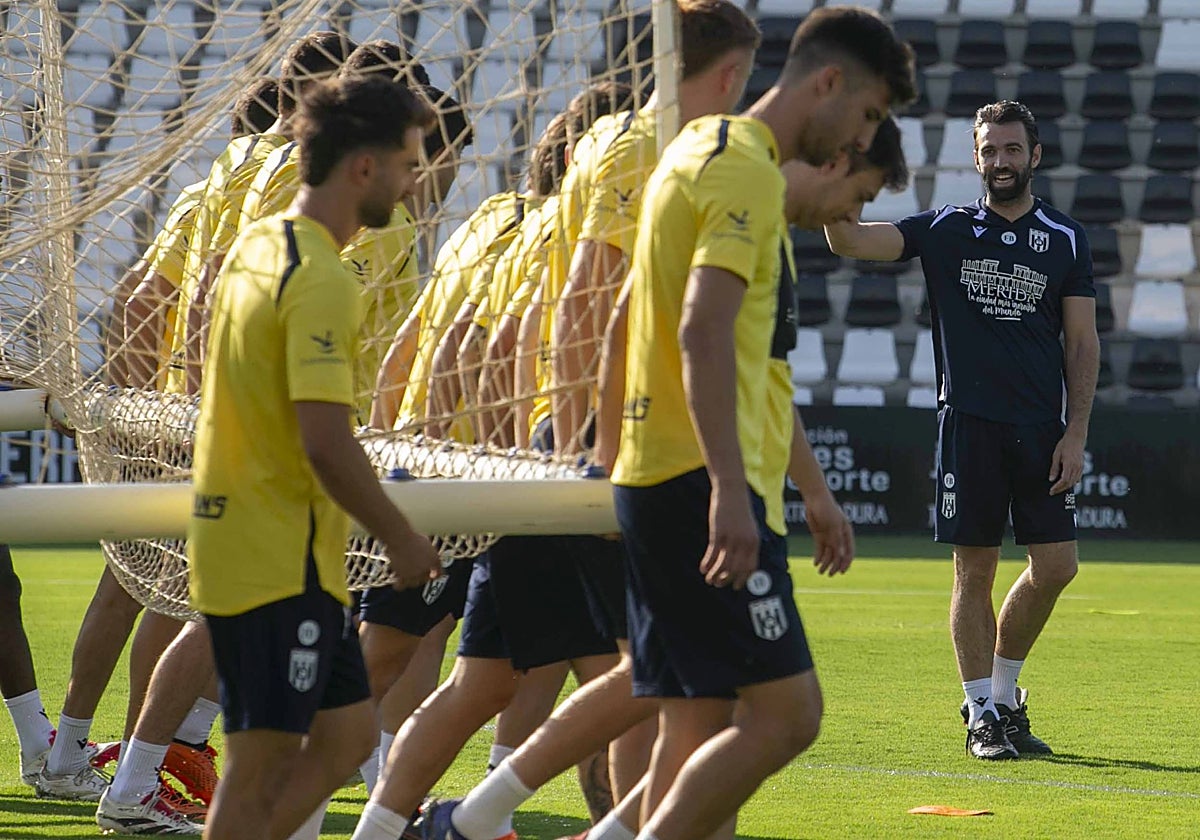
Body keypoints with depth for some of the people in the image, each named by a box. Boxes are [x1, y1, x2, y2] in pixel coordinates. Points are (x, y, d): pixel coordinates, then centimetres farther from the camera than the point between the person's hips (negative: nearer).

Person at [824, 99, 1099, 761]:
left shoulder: (1065, 240, 9)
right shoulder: (945, 230, 6)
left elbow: (1083, 344, 7)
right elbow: (850, 241, -3)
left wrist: (1076, 435, -1)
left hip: (1041, 428, 1)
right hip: (968, 423, -1)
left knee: (1055, 565, -3)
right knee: (974, 572, 0)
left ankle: (1003, 692, 18)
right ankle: (982, 713, 8)